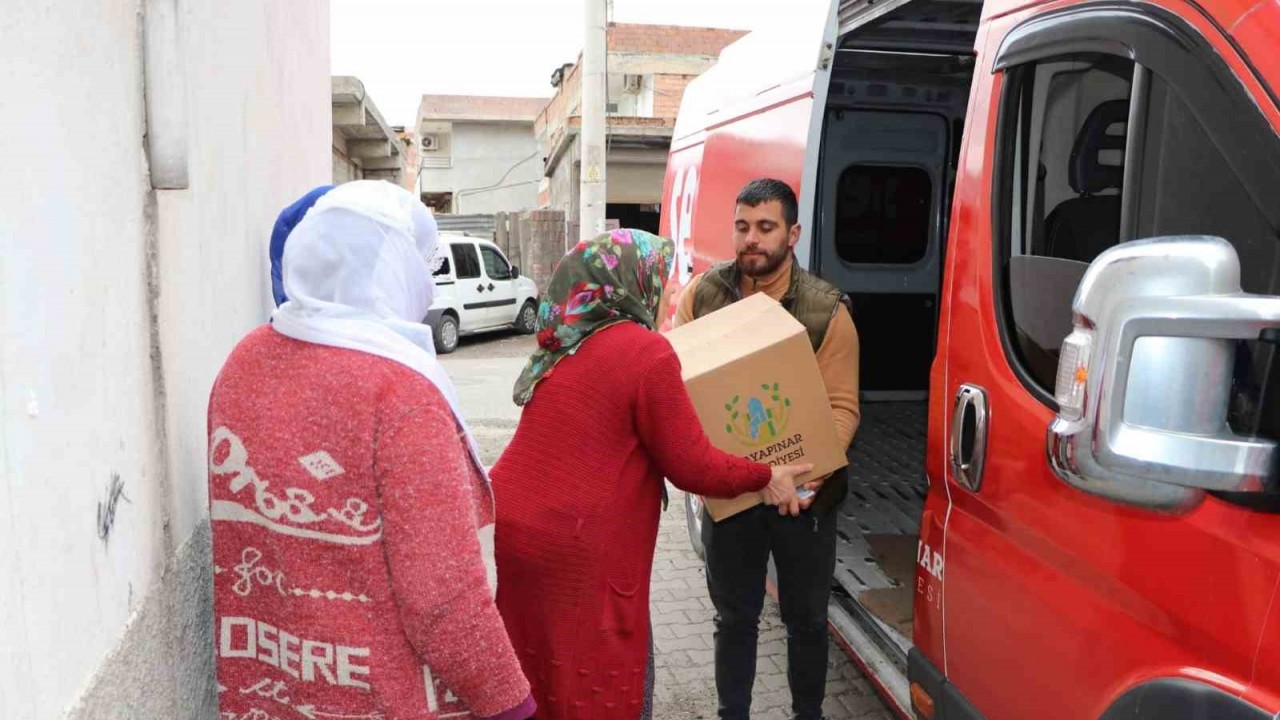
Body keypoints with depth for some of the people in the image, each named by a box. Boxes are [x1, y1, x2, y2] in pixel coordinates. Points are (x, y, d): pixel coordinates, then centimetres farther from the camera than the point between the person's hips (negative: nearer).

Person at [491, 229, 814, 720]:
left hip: (511, 526, 8)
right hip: (575, 551, -8)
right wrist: (765, 478, 5)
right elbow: (693, 468, -10)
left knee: (537, 678, 23)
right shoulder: (646, 352, -15)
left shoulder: (562, 344, 10)